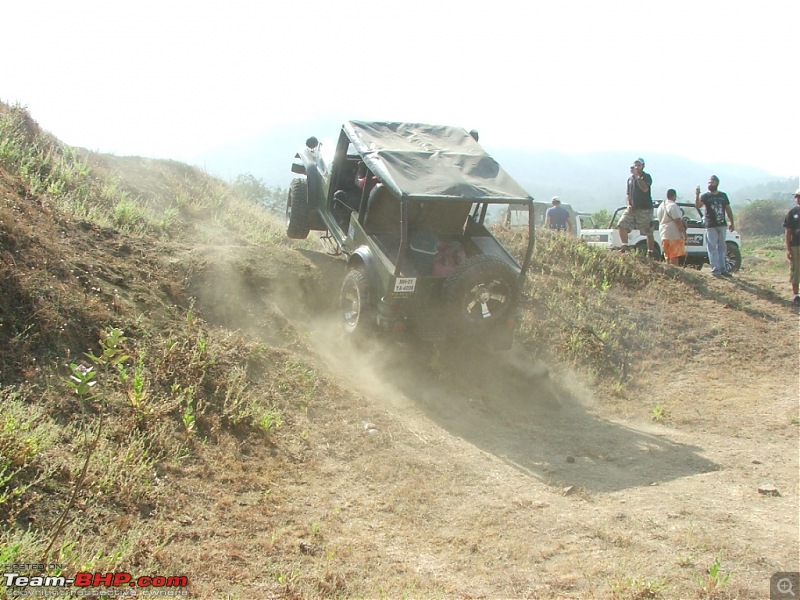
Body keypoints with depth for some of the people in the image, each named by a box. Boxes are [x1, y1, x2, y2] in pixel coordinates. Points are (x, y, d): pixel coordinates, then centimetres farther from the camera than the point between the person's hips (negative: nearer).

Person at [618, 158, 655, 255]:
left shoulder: (646, 177, -2)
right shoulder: (630, 178, 16)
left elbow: (645, 189, -21)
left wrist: (637, 176, -20)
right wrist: (628, 204, 2)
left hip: (645, 209, -5)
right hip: (632, 209, 5)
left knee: (649, 232, 0)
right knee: (621, 225, -11)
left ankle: (650, 252, 7)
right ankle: (625, 246, -5)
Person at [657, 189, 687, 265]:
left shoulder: (661, 206, 16)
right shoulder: (673, 206, -13)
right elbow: (678, 221, -18)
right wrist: (684, 233, -15)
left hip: (664, 235, 9)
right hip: (674, 235, -9)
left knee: (668, 257, 13)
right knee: (674, 257, -9)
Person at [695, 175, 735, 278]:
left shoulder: (723, 195, 11)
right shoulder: (705, 196, 0)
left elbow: (728, 210, 15)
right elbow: (698, 206, -17)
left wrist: (732, 223, 12)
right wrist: (697, 195, -32)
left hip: (722, 225, 4)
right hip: (710, 226, -4)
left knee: (721, 248, 10)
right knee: (712, 248, -5)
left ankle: (722, 269, 15)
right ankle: (715, 270, -4)